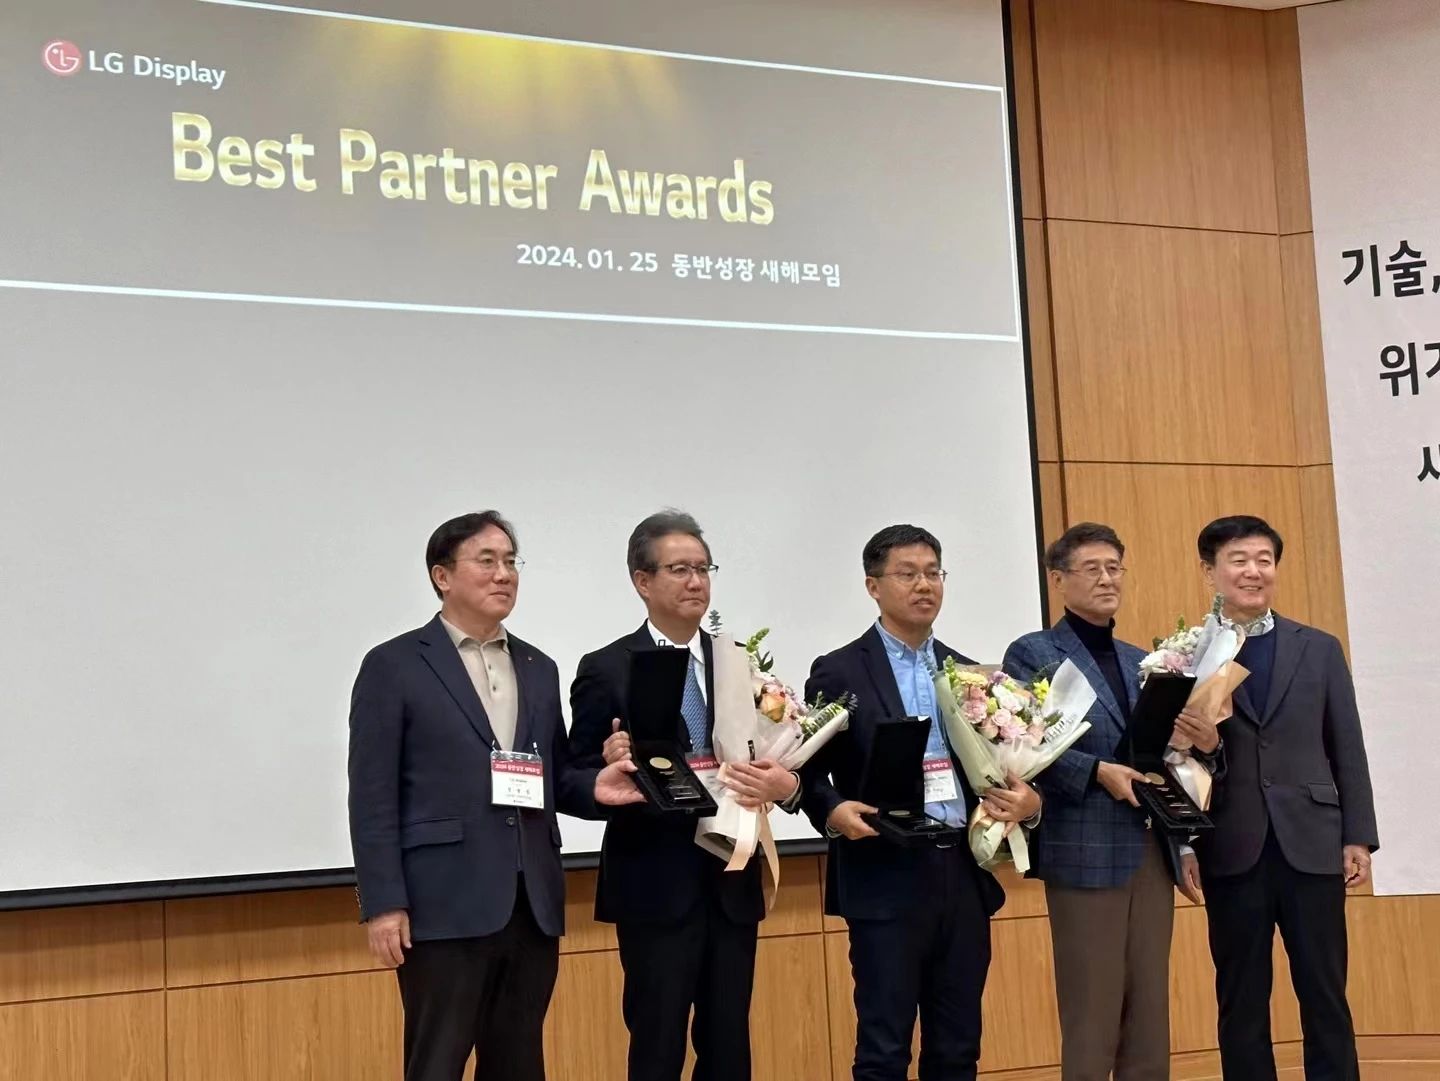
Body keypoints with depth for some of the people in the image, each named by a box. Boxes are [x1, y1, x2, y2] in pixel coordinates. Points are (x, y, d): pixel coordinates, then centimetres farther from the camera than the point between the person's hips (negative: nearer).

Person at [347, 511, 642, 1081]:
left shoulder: (539, 668, 16)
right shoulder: (394, 665, -2)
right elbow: (372, 796, -6)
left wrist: (594, 786, -4)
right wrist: (383, 903, -12)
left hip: (533, 904, 6)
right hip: (446, 904, -5)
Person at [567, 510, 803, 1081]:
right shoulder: (606, 670, -3)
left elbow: (774, 765, 7)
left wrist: (785, 785, -15)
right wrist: (612, 765, -24)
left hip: (733, 885, 4)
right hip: (656, 889, -4)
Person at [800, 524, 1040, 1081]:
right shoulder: (839, 672, -1)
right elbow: (811, 770, -3)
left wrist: (1026, 799, -5)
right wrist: (834, 813, -22)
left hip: (963, 876, 5)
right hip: (886, 881, -5)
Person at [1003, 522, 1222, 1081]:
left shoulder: (1142, 661, 17)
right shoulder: (1032, 653, -1)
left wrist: (1206, 745, -7)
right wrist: (1098, 772, -21)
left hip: (1153, 852, 6)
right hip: (1086, 854, -6)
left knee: (1151, 1020, 10)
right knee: (1091, 1023, -1)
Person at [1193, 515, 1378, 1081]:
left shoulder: (1320, 649, 11)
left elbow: (1347, 750, 9)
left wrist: (1358, 837, 3)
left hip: (1311, 844, 2)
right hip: (1232, 850, -1)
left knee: (1324, 995, 6)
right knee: (1241, 1001, 6)